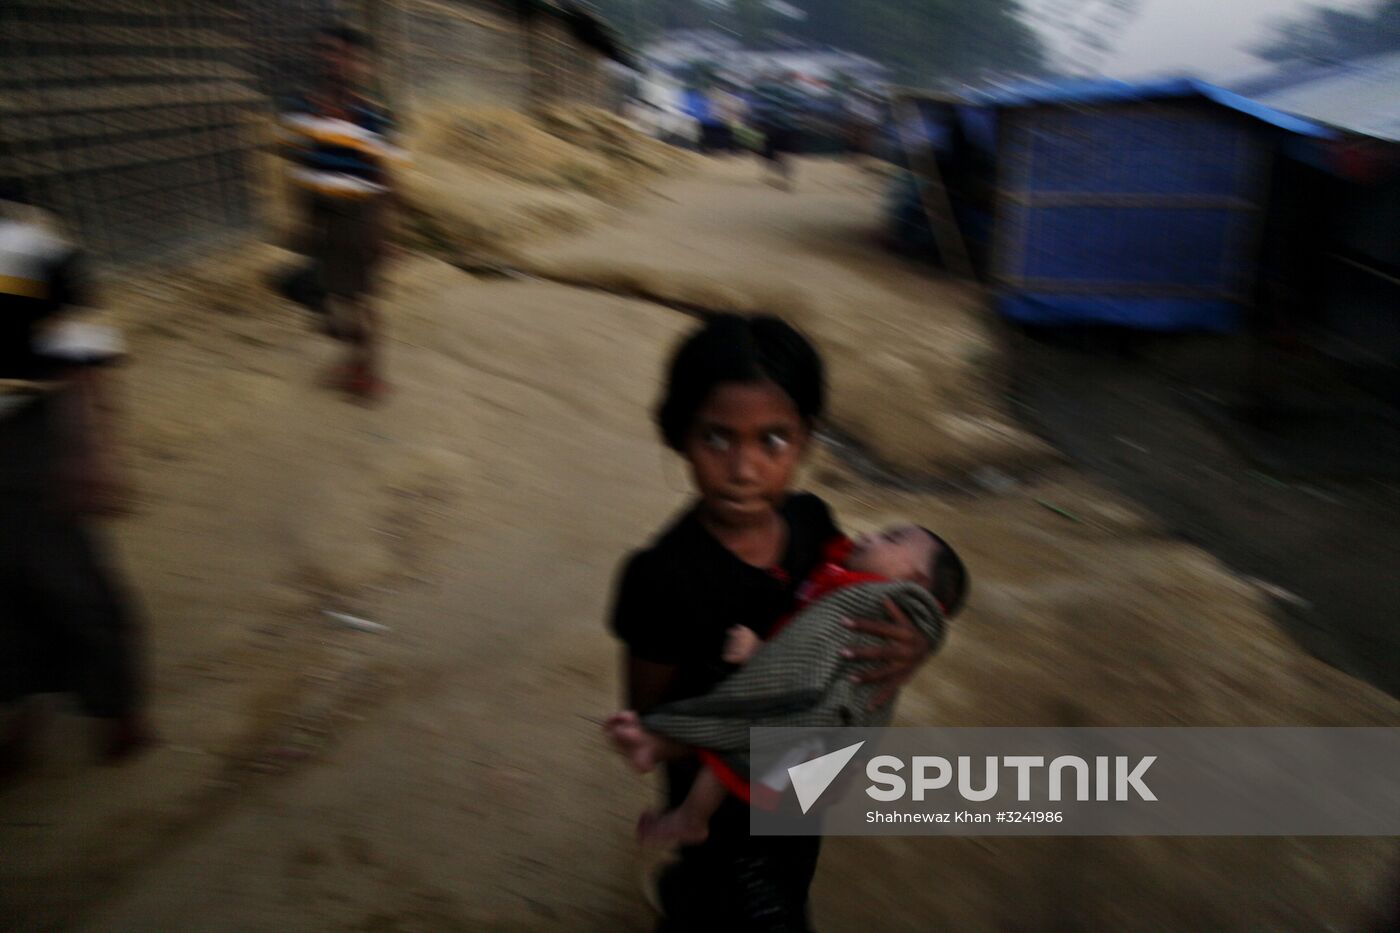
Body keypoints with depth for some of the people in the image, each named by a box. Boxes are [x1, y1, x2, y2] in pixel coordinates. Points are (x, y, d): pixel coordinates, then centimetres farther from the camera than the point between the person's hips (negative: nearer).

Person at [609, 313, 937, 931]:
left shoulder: (811, 521, -17)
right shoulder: (664, 579, -31)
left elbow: (854, 616, -1)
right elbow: (648, 722, -18)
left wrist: (910, 646, -22)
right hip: (723, 813, -6)